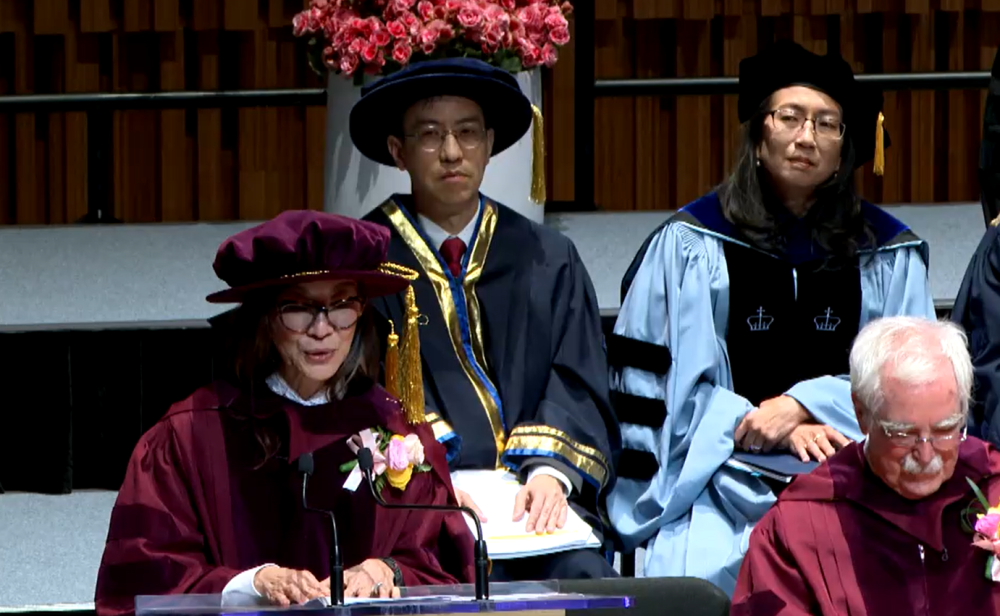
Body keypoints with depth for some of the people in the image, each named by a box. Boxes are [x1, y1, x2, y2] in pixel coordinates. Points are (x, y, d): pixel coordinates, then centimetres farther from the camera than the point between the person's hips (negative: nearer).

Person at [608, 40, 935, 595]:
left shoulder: (887, 253, 14)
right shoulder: (690, 245, 8)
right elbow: (661, 385, 4)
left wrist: (802, 405, -8)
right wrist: (770, 429, -10)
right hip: (720, 475, -1)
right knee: (715, 566, -31)